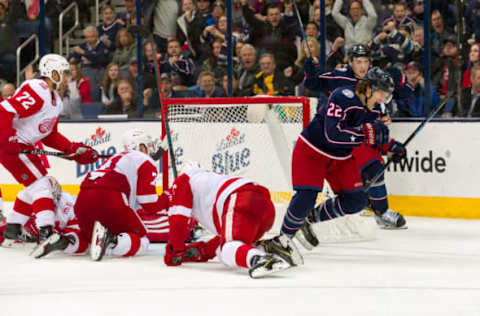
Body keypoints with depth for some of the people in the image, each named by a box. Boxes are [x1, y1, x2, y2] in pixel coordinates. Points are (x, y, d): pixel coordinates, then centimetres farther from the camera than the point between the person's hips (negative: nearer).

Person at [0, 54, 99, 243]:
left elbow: (50, 136, 17)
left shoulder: (55, 101, 13)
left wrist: (75, 150, 8)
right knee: (39, 183, -14)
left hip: (23, 146, 11)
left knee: (34, 183, 19)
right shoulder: (37, 91, -20)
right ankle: (46, 231, -21)